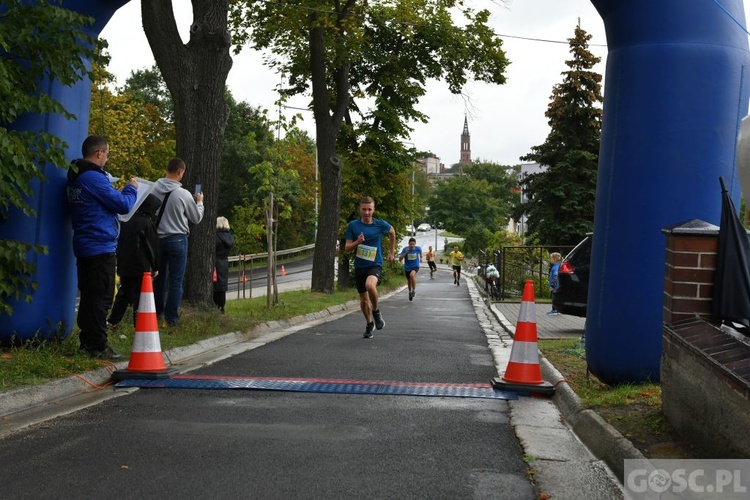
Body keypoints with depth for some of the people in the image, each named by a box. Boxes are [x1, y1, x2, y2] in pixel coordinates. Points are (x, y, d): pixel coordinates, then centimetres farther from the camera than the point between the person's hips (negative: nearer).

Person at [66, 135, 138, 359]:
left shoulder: (75, 178, 12)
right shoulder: (94, 178, -18)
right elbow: (123, 205, -17)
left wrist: (118, 190, 10)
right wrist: (131, 188, 1)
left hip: (84, 246, 10)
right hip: (101, 246, -10)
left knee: (88, 295, 15)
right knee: (101, 298, -5)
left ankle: (87, 341, 22)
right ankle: (98, 346, -2)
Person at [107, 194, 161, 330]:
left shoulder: (128, 221, 8)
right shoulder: (148, 224, -12)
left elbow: (121, 243, 16)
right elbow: (153, 247, -9)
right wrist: (155, 267, 0)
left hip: (123, 265, 7)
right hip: (141, 267, -7)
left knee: (123, 293, 17)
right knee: (139, 295, -1)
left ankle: (112, 321, 19)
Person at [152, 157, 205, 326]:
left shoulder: (153, 189, -6)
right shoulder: (183, 194, -14)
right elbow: (197, 218, -2)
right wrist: (199, 202, 15)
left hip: (157, 238, 4)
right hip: (177, 239, -4)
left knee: (159, 276, 17)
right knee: (176, 280, 3)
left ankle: (157, 312, 25)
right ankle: (171, 317, 4)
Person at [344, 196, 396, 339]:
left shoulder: (380, 225, -6)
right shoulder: (353, 225, -4)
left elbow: (392, 232, 17)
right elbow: (347, 248, -2)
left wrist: (392, 252, 21)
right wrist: (357, 242, -22)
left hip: (375, 265, -3)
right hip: (359, 266, 3)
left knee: (370, 285, -34)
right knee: (363, 299, 11)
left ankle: (376, 311, -7)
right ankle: (369, 324, 36)